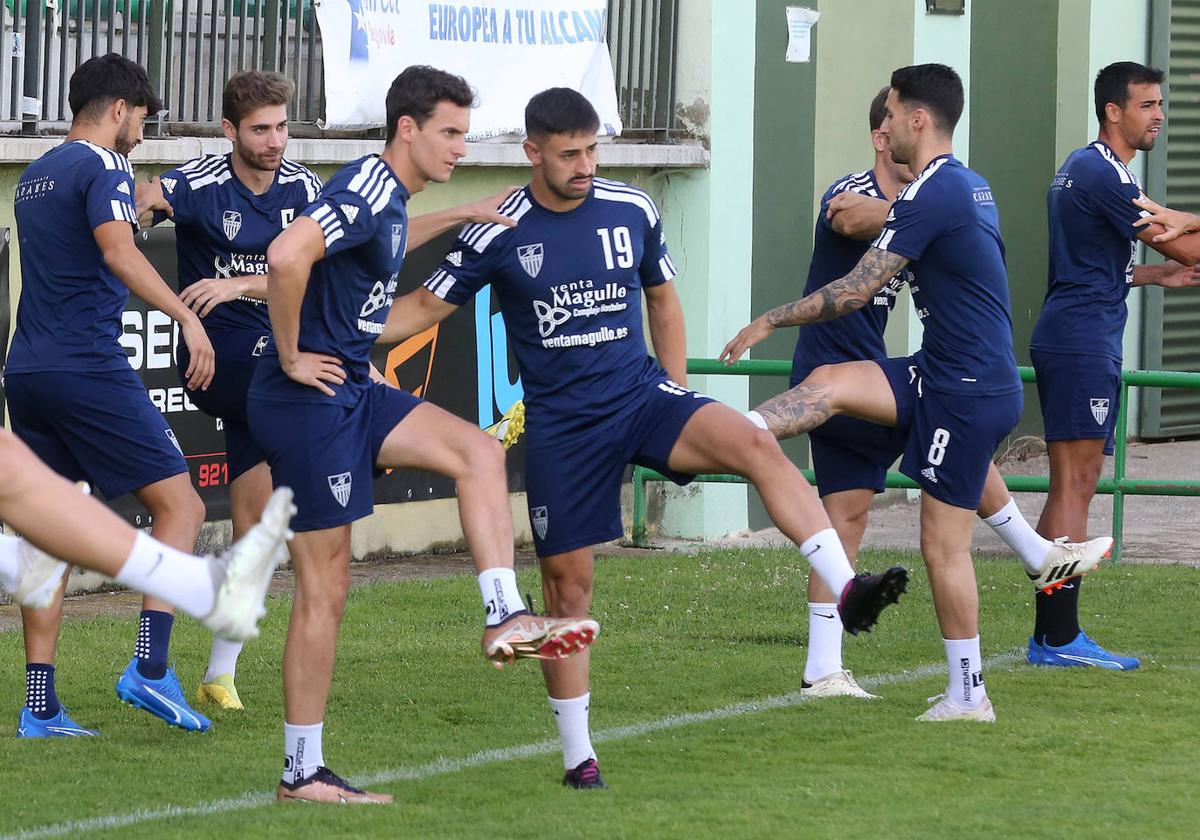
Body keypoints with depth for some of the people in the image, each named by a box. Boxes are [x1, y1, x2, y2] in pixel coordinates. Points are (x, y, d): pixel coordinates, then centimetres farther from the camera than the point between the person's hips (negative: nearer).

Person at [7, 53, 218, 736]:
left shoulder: (35, 176, 20)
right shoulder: (104, 168, -6)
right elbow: (117, 251, -23)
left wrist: (135, 206, 43)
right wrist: (186, 316, -29)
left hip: (26, 372, 8)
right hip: (89, 367, -8)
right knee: (181, 506, -2)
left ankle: (39, 705, 4)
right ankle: (150, 668, -14)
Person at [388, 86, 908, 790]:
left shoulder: (633, 211, 1)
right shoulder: (499, 234, -6)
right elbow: (426, 307, 1)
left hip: (641, 395, 1)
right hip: (561, 423, -1)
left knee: (756, 445, -27)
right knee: (568, 580, 2)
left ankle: (847, 590, -37)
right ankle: (578, 755, 14)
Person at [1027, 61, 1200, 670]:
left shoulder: (1082, 168, 20)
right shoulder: (1103, 174, -13)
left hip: (1067, 338, 11)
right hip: (1082, 340, -11)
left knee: (1071, 488, 11)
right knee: (1075, 486, -11)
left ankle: (1050, 636, 12)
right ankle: (1060, 637, -13)